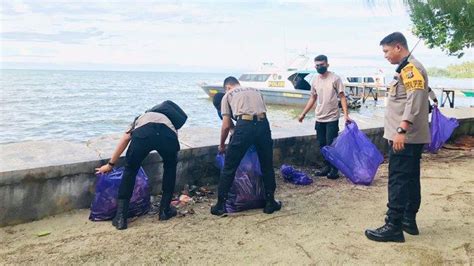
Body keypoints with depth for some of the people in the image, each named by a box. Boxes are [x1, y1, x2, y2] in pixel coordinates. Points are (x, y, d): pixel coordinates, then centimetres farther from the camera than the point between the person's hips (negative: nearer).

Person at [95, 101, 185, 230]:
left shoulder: (141, 118, 44)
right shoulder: (168, 121, 46)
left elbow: (125, 139, 31)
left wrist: (110, 164, 37)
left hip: (143, 132, -1)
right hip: (168, 134, 1)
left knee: (130, 170, 20)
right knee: (170, 168, 30)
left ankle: (120, 217, 17)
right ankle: (165, 210, 33)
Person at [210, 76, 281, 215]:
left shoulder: (228, 95, 20)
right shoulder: (255, 90, 31)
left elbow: (226, 126, 14)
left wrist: (222, 145, 29)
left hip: (244, 125, -3)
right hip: (263, 124, 4)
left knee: (229, 167, 10)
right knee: (267, 166, 19)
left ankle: (220, 205, 17)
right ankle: (270, 203, 27)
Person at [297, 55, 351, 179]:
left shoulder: (335, 78, -8)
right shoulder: (315, 80, 8)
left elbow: (342, 97, -10)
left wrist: (346, 114, -21)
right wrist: (303, 114, 15)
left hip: (332, 118, -6)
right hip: (319, 118, 6)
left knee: (331, 144, -3)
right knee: (322, 144, 11)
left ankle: (334, 169, 10)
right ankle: (327, 166, 23)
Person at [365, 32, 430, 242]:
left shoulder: (411, 69, -13)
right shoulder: (405, 69, 18)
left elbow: (414, 102, -23)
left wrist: (401, 130, -27)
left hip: (406, 137, -10)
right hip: (410, 137, 10)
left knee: (398, 181, -8)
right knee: (410, 179, 14)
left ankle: (393, 226, -3)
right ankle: (409, 220, 23)